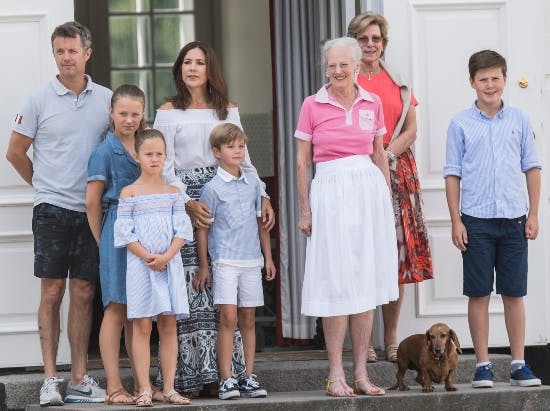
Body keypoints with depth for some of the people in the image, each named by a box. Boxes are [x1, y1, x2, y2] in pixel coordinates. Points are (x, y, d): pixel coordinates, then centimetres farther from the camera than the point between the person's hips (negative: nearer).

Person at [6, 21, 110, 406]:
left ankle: (79, 379, 10)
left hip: (91, 210, 2)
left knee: (83, 294, 5)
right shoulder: (39, 101, -1)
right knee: (52, 292, -2)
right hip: (53, 209, -2)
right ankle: (50, 378, 1)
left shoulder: (107, 99, 6)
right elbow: (16, 153, 6)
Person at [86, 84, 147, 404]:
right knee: (116, 310, -7)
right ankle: (114, 387, -7)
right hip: (117, 232, -6)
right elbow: (93, 202, -4)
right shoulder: (105, 152, -4)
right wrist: (103, 241, -1)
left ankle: (141, 384, 15)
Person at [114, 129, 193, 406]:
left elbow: (182, 230, 3)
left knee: (168, 325, 3)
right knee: (142, 326, -2)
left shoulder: (173, 193, 8)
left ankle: (169, 388, 7)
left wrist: (166, 256, -12)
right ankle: (144, 389, 0)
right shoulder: (129, 193, 0)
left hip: (170, 264, 3)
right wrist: (148, 257, -14)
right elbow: (124, 233, -5)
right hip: (140, 265, -3)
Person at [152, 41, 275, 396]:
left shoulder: (228, 111, 15)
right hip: (185, 201, -3)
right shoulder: (169, 112, 5)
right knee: (191, 286, -9)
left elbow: (243, 159, 15)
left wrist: (263, 197, 1)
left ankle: (222, 372, 0)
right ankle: (189, 376, -7)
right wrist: (187, 203, -15)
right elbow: (165, 167, -2)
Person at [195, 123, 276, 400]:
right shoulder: (213, 188, -3)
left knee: (248, 319, 7)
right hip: (225, 261, -5)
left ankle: (249, 377, 11)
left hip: (252, 261, 5)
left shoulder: (253, 183, 11)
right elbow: (202, 228, -1)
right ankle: (226, 380, -9)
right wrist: (203, 267, -1)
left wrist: (268, 257, 17)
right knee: (228, 317, -11)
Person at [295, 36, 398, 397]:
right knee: (336, 282, -4)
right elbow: (302, 162, 3)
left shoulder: (373, 104, 7)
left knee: (367, 280, 4)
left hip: (369, 191, 3)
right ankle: (336, 374, 0)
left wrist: (388, 201, 13)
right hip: (330, 192, -3)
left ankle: (361, 373, 10)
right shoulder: (313, 106, 0)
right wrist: (305, 210, 0)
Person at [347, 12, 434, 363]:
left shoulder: (398, 82, 15)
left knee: (396, 253, 0)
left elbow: (411, 129, 9)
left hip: (397, 172, 4)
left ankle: (392, 340, 6)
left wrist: (387, 153, -7)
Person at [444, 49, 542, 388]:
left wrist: (533, 214, 4)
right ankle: (483, 365, 9)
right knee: (479, 294, 2)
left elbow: (532, 167, 9)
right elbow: (453, 174, 3)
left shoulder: (519, 120, 6)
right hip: (476, 220, -1)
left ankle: (519, 364, 11)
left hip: (513, 219, 1)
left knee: (514, 293, 5)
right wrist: (456, 221, -2)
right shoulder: (461, 124, 2)